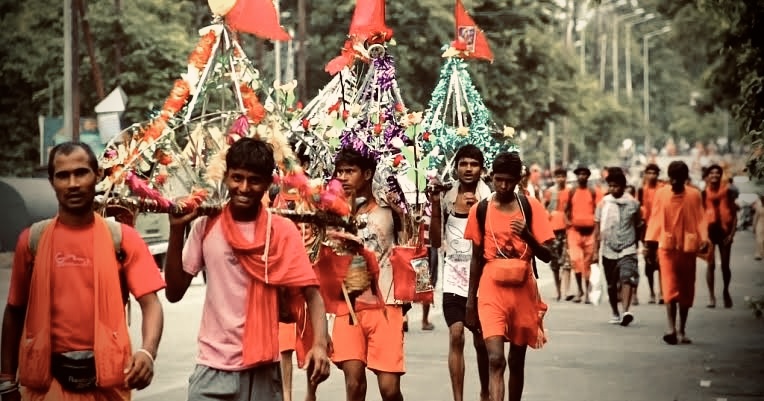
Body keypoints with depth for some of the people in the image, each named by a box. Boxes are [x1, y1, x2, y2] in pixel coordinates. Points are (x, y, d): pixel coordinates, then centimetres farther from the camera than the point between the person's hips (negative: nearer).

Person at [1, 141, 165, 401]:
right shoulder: (32, 240, 2)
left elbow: (150, 303, -6)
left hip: (107, 375, 0)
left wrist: (147, 352, -24)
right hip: (48, 378, 0)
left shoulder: (122, 238, 0)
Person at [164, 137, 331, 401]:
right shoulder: (206, 226, 2)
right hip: (213, 367, 1)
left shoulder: (283, 231, -2)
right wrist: (176, 230, -7)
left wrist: (320, 343, -22)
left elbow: (311, 293, -6)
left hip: (262, 368, 0)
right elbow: (174, 293, 2)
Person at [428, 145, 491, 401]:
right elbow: (436, 242, 5)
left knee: (480, 341, 8)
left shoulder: (488, 199, -3)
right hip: (453, 278, 1)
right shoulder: (446, 198, 4)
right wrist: (434, 206, -5)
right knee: (456, 337, -8)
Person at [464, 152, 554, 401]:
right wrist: (470, 300, 9)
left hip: (522, 290, 1)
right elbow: (477, 258, 9)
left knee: (517, 361, 13)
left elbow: (547, 255, -3)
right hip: (492, 290, -1)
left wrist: (527, 236, -22)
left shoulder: (531, 207, -1)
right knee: (495, 359, -16)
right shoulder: (480, 210, 1)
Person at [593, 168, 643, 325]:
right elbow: (597, 227, 6)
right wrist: (595, 251, 4)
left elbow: (638, 226, 9)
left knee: (627, 279, -20)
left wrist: (638, 244, 11)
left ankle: (626, 312, -30)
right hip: (608, 250, 2)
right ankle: (615, 313, 25)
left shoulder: (633, 203, 0)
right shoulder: (604, 203, 3)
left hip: (628, 249, -2)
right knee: (611, 284, 11)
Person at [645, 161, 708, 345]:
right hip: (667, 246, -1)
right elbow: (655, 219, 1)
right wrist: (650, 242, -5)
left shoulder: (694, 195, 0)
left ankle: (682, 330, 19)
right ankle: (671, 328, -20)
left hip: (688, 247, 1)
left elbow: (700, 219, -3)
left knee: (686, 290, 8)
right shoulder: (661, 194, 1)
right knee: (670, 287, -11)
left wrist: (704, 239, -17)